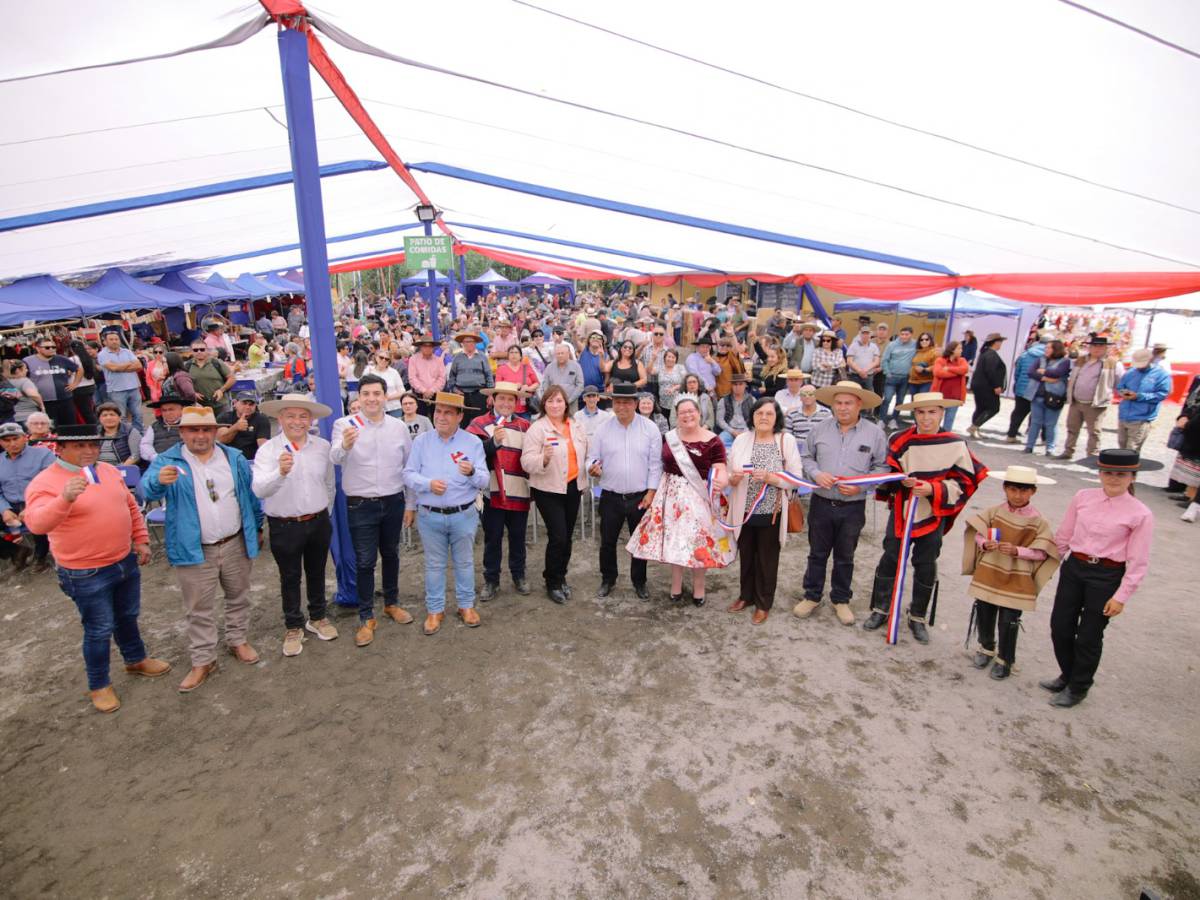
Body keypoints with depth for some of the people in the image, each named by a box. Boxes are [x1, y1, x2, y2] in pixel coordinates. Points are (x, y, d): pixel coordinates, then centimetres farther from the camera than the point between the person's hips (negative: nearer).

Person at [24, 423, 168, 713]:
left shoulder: (109, 471, 3)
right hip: (86, 574, -6)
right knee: (99, 630, 7)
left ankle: (136, 660, 44)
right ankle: (99, 685, 27)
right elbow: (36, 524, -32)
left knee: (128, 617, 23)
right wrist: (65, 498, -49)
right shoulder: (45, 482, -16)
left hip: (126, 562, 6)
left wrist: (141, 540, 11)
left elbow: (131, 507, 14)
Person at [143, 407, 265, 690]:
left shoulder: (234, 458, 1)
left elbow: (250, 494, 9)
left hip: (236, 545, 3)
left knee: (238, 597, 17)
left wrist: (257, 526, 12)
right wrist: (159, 480, -48)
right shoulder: (167, 461, -7)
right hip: (193, 550, -2)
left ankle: (237, 640, 36)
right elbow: (147, 488, -25)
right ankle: (203, 660, 20)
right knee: (199, 609, 8)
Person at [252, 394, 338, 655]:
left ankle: (317, 617, 39)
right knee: (290, 578, 13)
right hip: (284, 527, -3)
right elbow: (259, 489, -26)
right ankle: (293, 627, 30)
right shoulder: (268, 450, -12)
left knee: (317, 572, 19)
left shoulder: (323, 446, -3)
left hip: (318, 523, 3)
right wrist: (281, 472, -44)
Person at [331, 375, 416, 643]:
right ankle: (366, 617, 20)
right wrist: (345, 445, -49)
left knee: (391, 555, 18)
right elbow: (335, 458, -26)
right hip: (361, 505, -3)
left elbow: (408, 467, 7)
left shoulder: (399, 427, 0)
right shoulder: (344, 425, -8)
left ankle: (392, 603, 37)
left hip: (393, 502, 3)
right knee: (364, 562, 5)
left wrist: (410, 504, 8)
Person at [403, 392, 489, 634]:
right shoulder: (421, 441, 1)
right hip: (430, 516, 1)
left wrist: (472, 473, -28)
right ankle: (435, 609, 25)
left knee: (464, 562, 13)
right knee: (434, 564, 12)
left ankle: (466, 605, 28)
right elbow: (408, 475, -2)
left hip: (463, 515, 0)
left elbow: (484, 480, -6)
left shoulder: (473, 442, -2)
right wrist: (428, 483, -20)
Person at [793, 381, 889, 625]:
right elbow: (806, 457, 7)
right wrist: (816, 474, -13)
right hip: (821, 503, 1)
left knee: (845, 557, 15)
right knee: (817, 553, 14)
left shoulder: (875, 433, -5)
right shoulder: (819, 429, -3)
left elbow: (882, 467, -2)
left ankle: (841, 600, 32)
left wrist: (860, 485, -17)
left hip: (853, 507, -1)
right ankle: (812, 596, 29)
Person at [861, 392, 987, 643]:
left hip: (933, 516, -1)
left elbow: (963, 483, -6)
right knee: (889, 560, 9)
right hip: (901, 512, 1)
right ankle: (880, 609, 26)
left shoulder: (956, 444, -9)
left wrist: (933, 489, -20)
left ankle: (919, 618, 28)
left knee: (926, 567, 11)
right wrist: (902, 481, -18)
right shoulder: (900, 441, -6)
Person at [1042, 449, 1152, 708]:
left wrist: (1121, 596, -9)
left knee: (1088, 637, 8)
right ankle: (1067, 675, 36)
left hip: (1106, 577, -4)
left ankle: (1078, 689, 28)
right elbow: (1063, 535, 9)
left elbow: (1138, 562, -8)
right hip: (1073, 568, 4)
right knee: (1060, 627, 11)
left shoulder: (1140, 515, -10)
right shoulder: (1083, 498, 0)